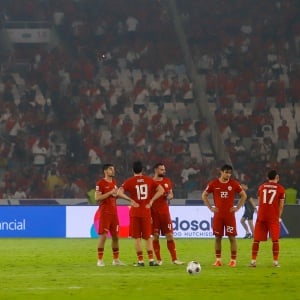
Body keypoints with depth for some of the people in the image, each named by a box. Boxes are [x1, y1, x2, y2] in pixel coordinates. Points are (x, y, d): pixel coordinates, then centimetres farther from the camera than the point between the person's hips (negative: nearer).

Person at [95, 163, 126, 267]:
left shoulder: (114, 182, 15)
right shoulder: (100, 183, -9)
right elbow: (97, 197, -17)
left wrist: (117, 193, 2)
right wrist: (110, 193, -19)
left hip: (114, 212, 7)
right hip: (104, 212, -7)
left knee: (115, 236, 9)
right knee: (103, 236, -9)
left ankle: (116, 259, 17)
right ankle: (100, 260, -5)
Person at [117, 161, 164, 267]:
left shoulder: (129, 181, -4)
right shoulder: (149, 180, 4)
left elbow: (119, 193, -16)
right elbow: (161, 190, 1)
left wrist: (130, 200, -10)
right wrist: (151, 200, -1)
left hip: (135, 212, -2)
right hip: (146, 212, 2)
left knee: (137, 238, 3)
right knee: (148, 237, 10)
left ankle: (140, 261, 0)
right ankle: (151, 260, 3)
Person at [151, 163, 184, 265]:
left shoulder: (167, 181, 9)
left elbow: (171, 194, 19)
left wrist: (169, 196, -6)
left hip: (165, 212, 3)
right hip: (154, 213, -3)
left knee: (169, 235, 1)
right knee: (155, 236, 0)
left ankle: (174, 259, 3)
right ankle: (158, 260, 7)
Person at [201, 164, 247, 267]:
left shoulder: (234, 183, 0)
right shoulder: (213, 183, 0)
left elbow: (243, 195, 9)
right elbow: (204, 195, 10)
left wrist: (237, 207, 1)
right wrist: (210, 207, 2)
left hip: (230, 215, -1)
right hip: (218, 215, 1)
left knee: (232, 237, -3)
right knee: (217, 237, 3)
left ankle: (233, 260, 2)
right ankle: (218, 260, 10)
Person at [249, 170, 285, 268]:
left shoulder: (261, 187, 10)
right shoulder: (280, 189, 1)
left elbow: (259, 202, 14)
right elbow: (281, 205, 1)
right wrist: (278, 217, 10)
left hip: (261, 216, 2)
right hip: (273, 217, -2)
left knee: (256, 239, 7)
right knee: (275, 240, 4)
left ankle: (253, 261, 5)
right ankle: (275, 262, 2)